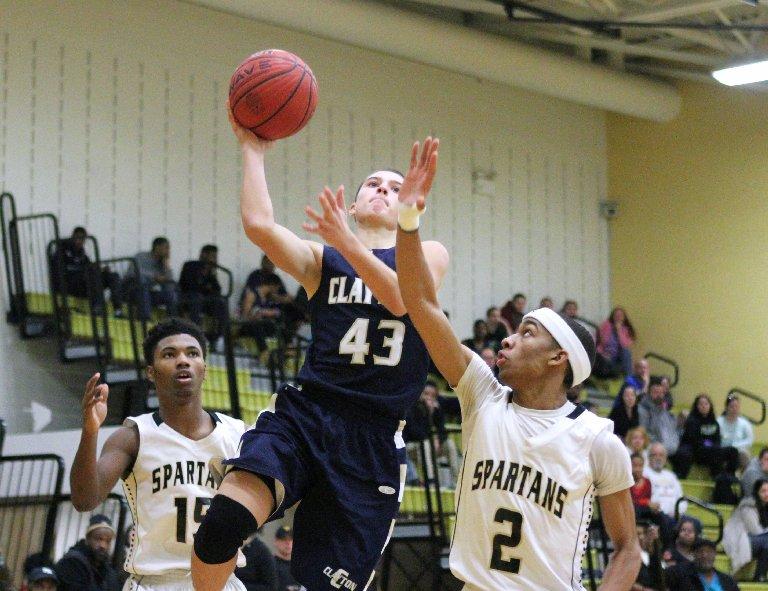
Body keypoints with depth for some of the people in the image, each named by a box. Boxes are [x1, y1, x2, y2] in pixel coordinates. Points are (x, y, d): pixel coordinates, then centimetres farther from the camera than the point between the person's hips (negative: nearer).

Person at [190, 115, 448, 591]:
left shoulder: (428, 256, 14)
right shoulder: (322, 259, 16)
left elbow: (400, 297, -10)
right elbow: (259, 225, -4)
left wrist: (345, 241, -22)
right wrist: (253, 148, 4)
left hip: (374, 441, 0)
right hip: (305, 414, 0)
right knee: (224, 519, -27)